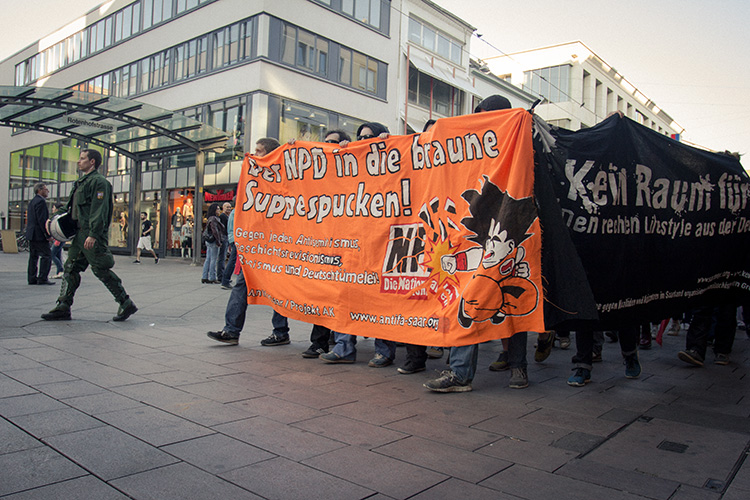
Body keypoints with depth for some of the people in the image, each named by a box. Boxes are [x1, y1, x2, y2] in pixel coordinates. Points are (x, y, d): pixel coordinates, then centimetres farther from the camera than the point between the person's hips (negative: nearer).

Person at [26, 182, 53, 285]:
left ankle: (32, 278, 13)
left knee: (33, 256, 11)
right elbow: (42, 220, -19)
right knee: (46, 255, -8)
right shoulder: (41, 201, -13)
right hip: (39, 235, -10)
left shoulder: (32, 201, 19)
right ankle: (42, 279, -9)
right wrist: (48, 235, -17)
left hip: (31, 234, 10)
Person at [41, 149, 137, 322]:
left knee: (101, 270, -7)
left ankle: (126, 304, 1)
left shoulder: (98, 182, -11)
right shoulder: (82, 182, 20)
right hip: (80, 234, 10)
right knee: (70, 269, 9)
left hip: (93, 235, -10)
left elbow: (100, 210, -19)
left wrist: (93, 235, -24)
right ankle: (63, 307, 14)